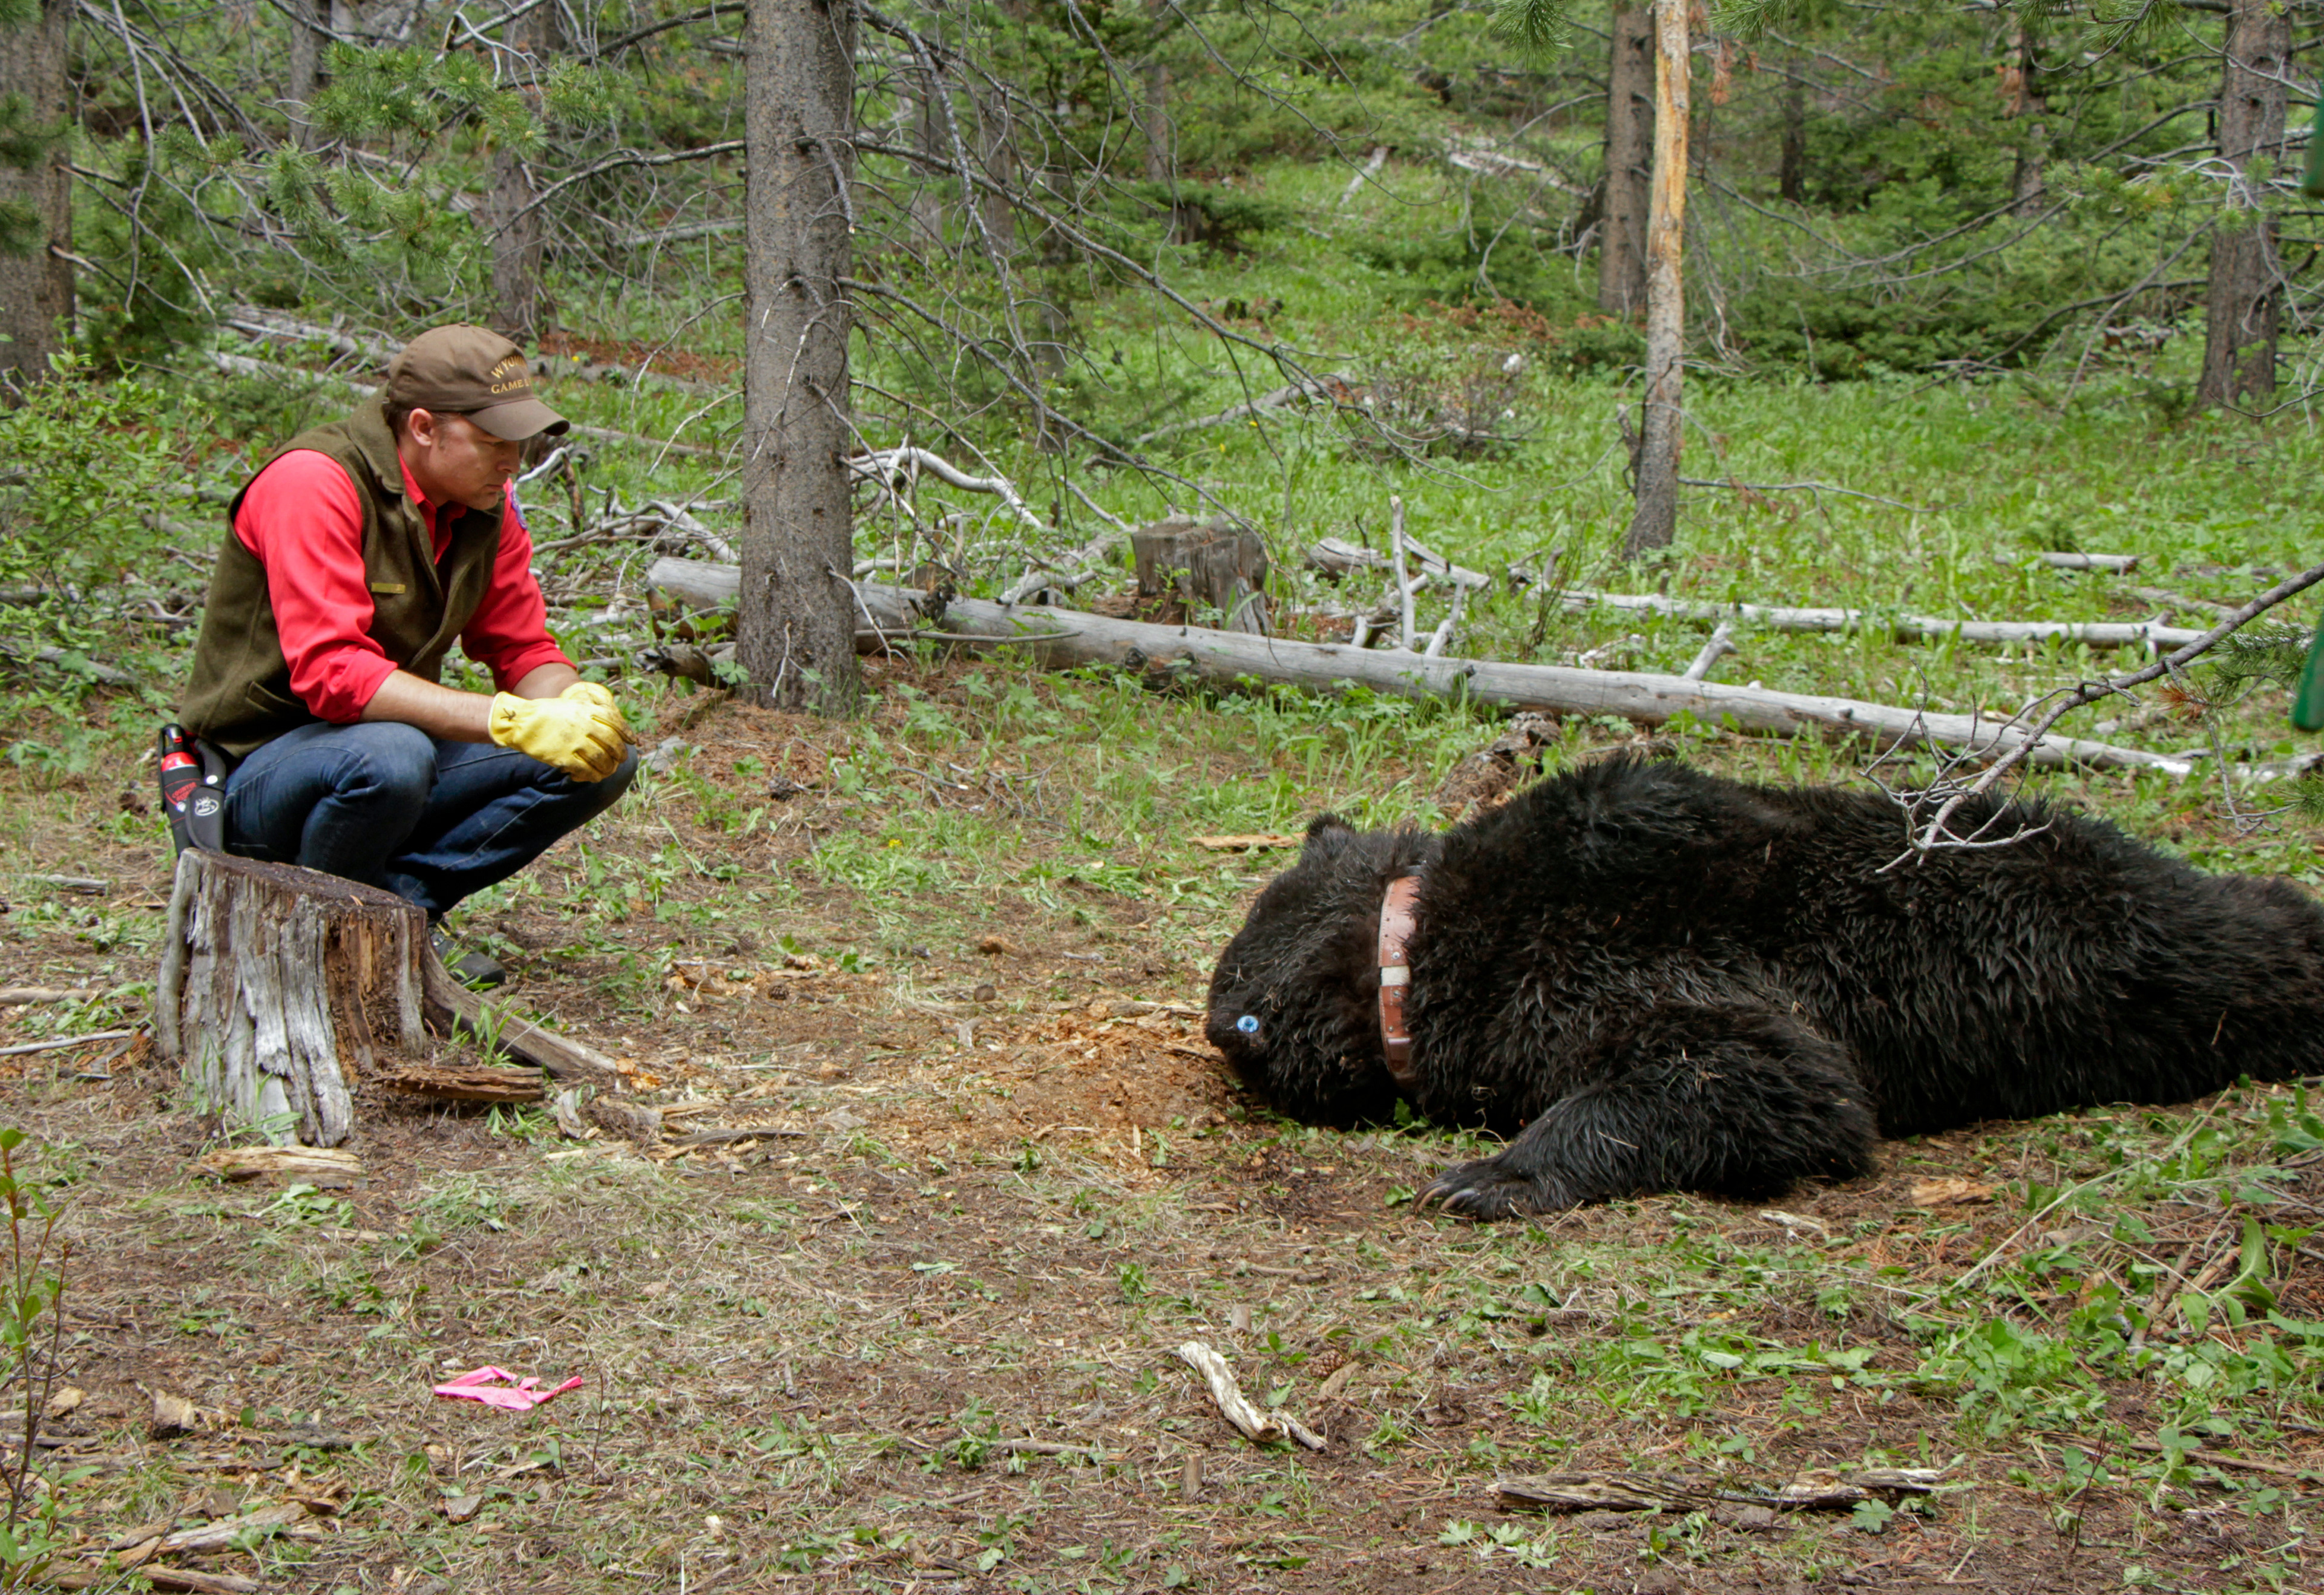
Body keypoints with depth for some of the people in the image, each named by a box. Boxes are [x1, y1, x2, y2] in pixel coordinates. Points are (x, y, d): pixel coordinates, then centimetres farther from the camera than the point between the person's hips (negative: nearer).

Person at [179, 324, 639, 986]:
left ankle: (406, 899, -6)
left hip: (393, 746, 7)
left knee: (601, 758, -7)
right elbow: (332, 672, -31)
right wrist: (513, 721, -37)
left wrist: (578, 703, -19)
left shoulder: (486, 503, 1)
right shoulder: (313, 483, -22)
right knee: (390, 755, -40)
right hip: (259, 769, -7)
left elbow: (525, 650, 7)